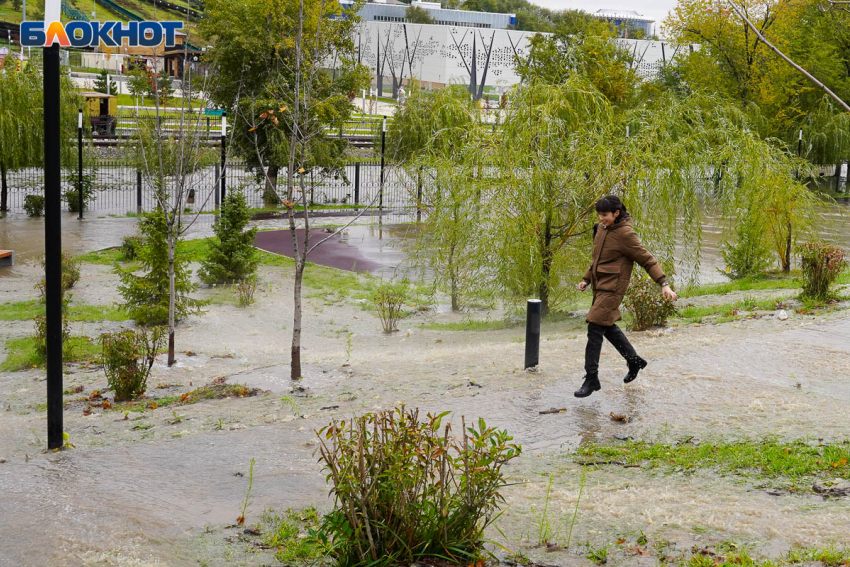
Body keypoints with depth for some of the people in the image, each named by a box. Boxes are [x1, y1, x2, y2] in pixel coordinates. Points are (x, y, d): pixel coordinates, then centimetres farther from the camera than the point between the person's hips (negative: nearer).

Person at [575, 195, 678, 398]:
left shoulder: (625, 234, -16)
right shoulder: (601, 229, 8)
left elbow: (647, 260, -14)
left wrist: (664, 284, -20)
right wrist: (587, 278, 18)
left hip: (612, 287, -9)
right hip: (600, 285, 9)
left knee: (595, 328, -12)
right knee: (607, 327, 17)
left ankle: (591, 379, -6)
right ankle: (634, 360, 36)